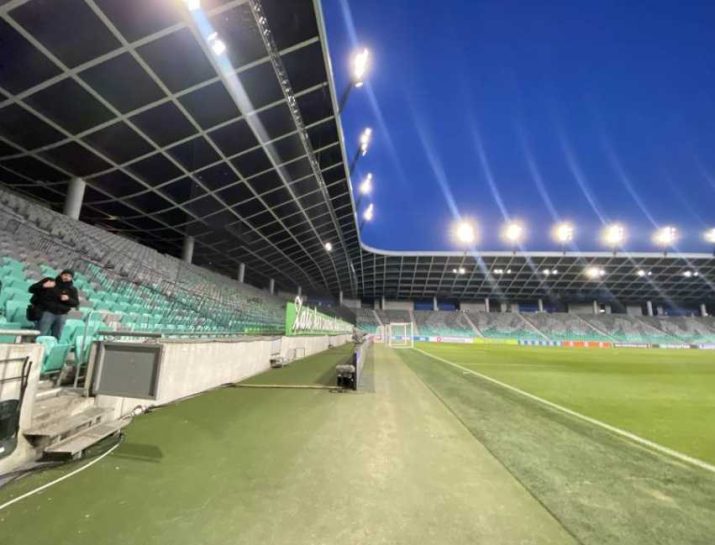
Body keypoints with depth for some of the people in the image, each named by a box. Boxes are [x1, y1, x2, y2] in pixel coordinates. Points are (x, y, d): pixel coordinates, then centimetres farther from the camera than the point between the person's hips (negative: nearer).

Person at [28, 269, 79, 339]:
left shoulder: (72, 289, 11)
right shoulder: (48, 281, 6)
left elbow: (76, 303, 6)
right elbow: (31, 289, 4)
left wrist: (68, 299, -14)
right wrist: (43, 286, -14)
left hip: (61, 315, 3)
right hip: (46, 312, -2)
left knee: (56, 338, 6)